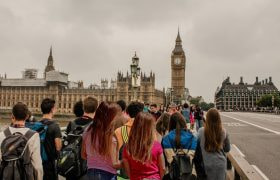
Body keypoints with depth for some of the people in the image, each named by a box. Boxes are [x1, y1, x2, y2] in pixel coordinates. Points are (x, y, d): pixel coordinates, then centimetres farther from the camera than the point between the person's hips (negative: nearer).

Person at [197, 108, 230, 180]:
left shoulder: (201, 131, -15)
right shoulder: (223, 132, -9)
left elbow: (197, 145, -1)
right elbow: (227, 149, 5)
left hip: (207, 164, -1)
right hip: (221, 163, 1)